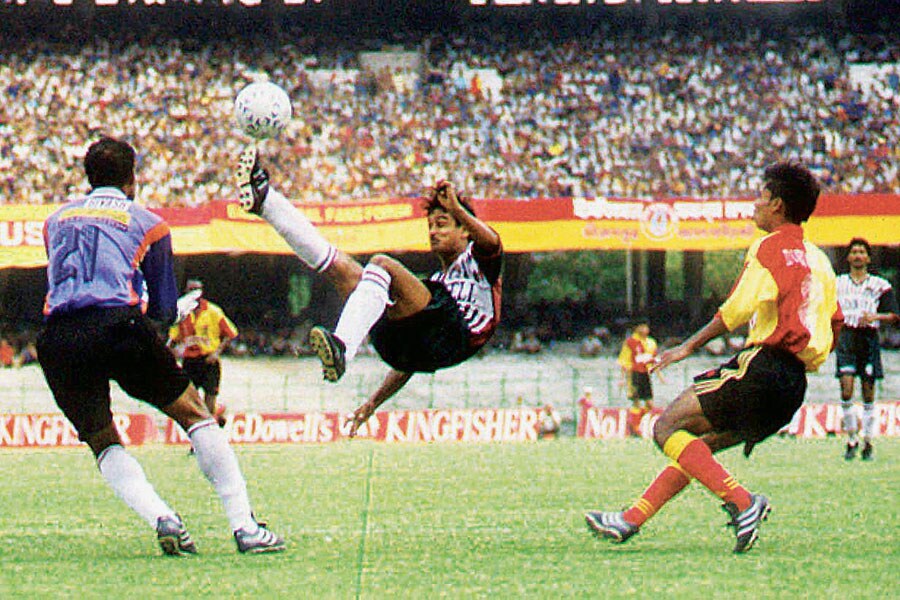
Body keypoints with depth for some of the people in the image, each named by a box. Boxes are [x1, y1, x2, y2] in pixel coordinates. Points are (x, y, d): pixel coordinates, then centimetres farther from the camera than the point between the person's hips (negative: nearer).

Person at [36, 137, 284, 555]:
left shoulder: (56, 221, 27)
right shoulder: (147, 223, 18)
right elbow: (165, 309, 21)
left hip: (57, 340, 2)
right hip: (119, 324, -2)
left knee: (102, 443, 16)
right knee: (196, 415, 12)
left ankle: (160, 518, -10)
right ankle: (244, 525, 4)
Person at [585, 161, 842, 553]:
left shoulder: (771, 247, -5)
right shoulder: (817, 259, 21)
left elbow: (738, 308, -15)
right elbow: (835, 325, 20)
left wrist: (690, 346, -9)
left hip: (762, 368, -9)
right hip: (795, 386, 9)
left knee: (668, 428, -9)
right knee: (699, 446, 17)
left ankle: (741, 501, -22)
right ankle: (632, 520, 14)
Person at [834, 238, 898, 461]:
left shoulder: (880, 285, 7)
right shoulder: (837, 283, 13)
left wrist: (875, 316, -15)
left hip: (869, 339, -1)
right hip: (846, 337, 1)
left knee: (868, 394, 0)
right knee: (846, 390, -12)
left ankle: (867, 442, 9)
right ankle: (852, 440, -3)